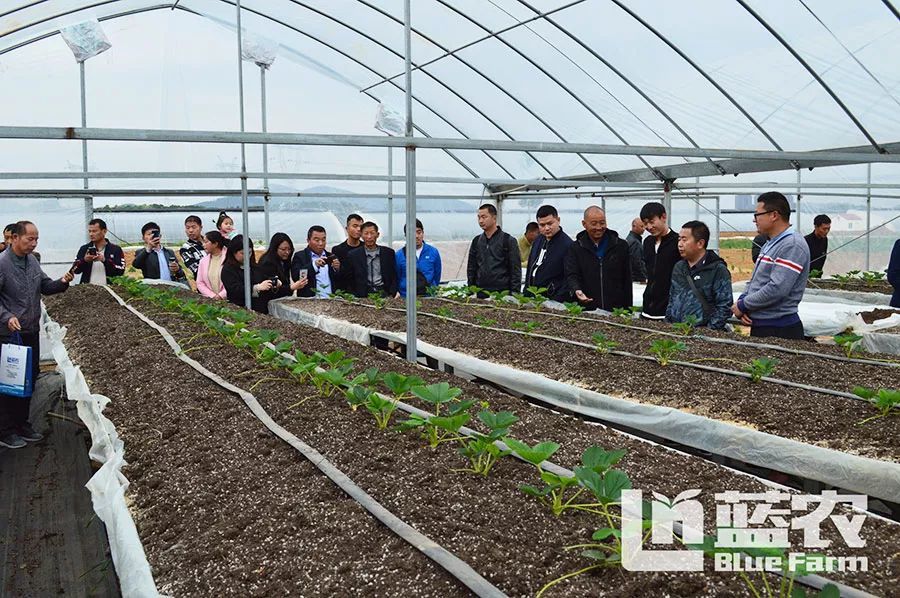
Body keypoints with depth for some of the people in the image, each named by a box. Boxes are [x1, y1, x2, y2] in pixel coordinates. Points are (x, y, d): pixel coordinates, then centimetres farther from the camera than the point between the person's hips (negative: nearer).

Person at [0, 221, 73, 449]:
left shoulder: (31, 260, 8)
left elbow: (45, 286, 16)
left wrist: (62, 283, -3)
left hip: (31, 331, 8)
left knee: (29, 379, 15)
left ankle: (21, 424, 29)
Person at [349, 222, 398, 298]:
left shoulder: (388, 252, 12)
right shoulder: (353, 255, 9)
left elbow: (394, 277, 13)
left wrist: (393, 293, -4)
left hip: (384, 294, 1)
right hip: (363, 296, -1)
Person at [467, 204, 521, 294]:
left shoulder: (508, 240, -1)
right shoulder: (476, 241, 12)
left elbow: (516, 271, -4)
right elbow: (471, 269, 17)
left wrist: (514, 294, -10)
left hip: (502, 293, -4)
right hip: (480, 294, 4)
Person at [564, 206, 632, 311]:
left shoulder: (621, 246, 8)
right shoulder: (575, 248, 6)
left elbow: (627, 280, 6)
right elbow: (571, 275, -5)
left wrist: (628, 310, 0)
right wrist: (577, 290, -27)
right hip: (586, 310, -1)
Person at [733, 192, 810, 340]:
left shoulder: (793, 245, -16)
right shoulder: (769, 244, 16)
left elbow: (777, 289, -25)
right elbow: (754, 280, 19)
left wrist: (742, 306, -15)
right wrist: (741, 301, -1)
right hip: (758, 326, 9)